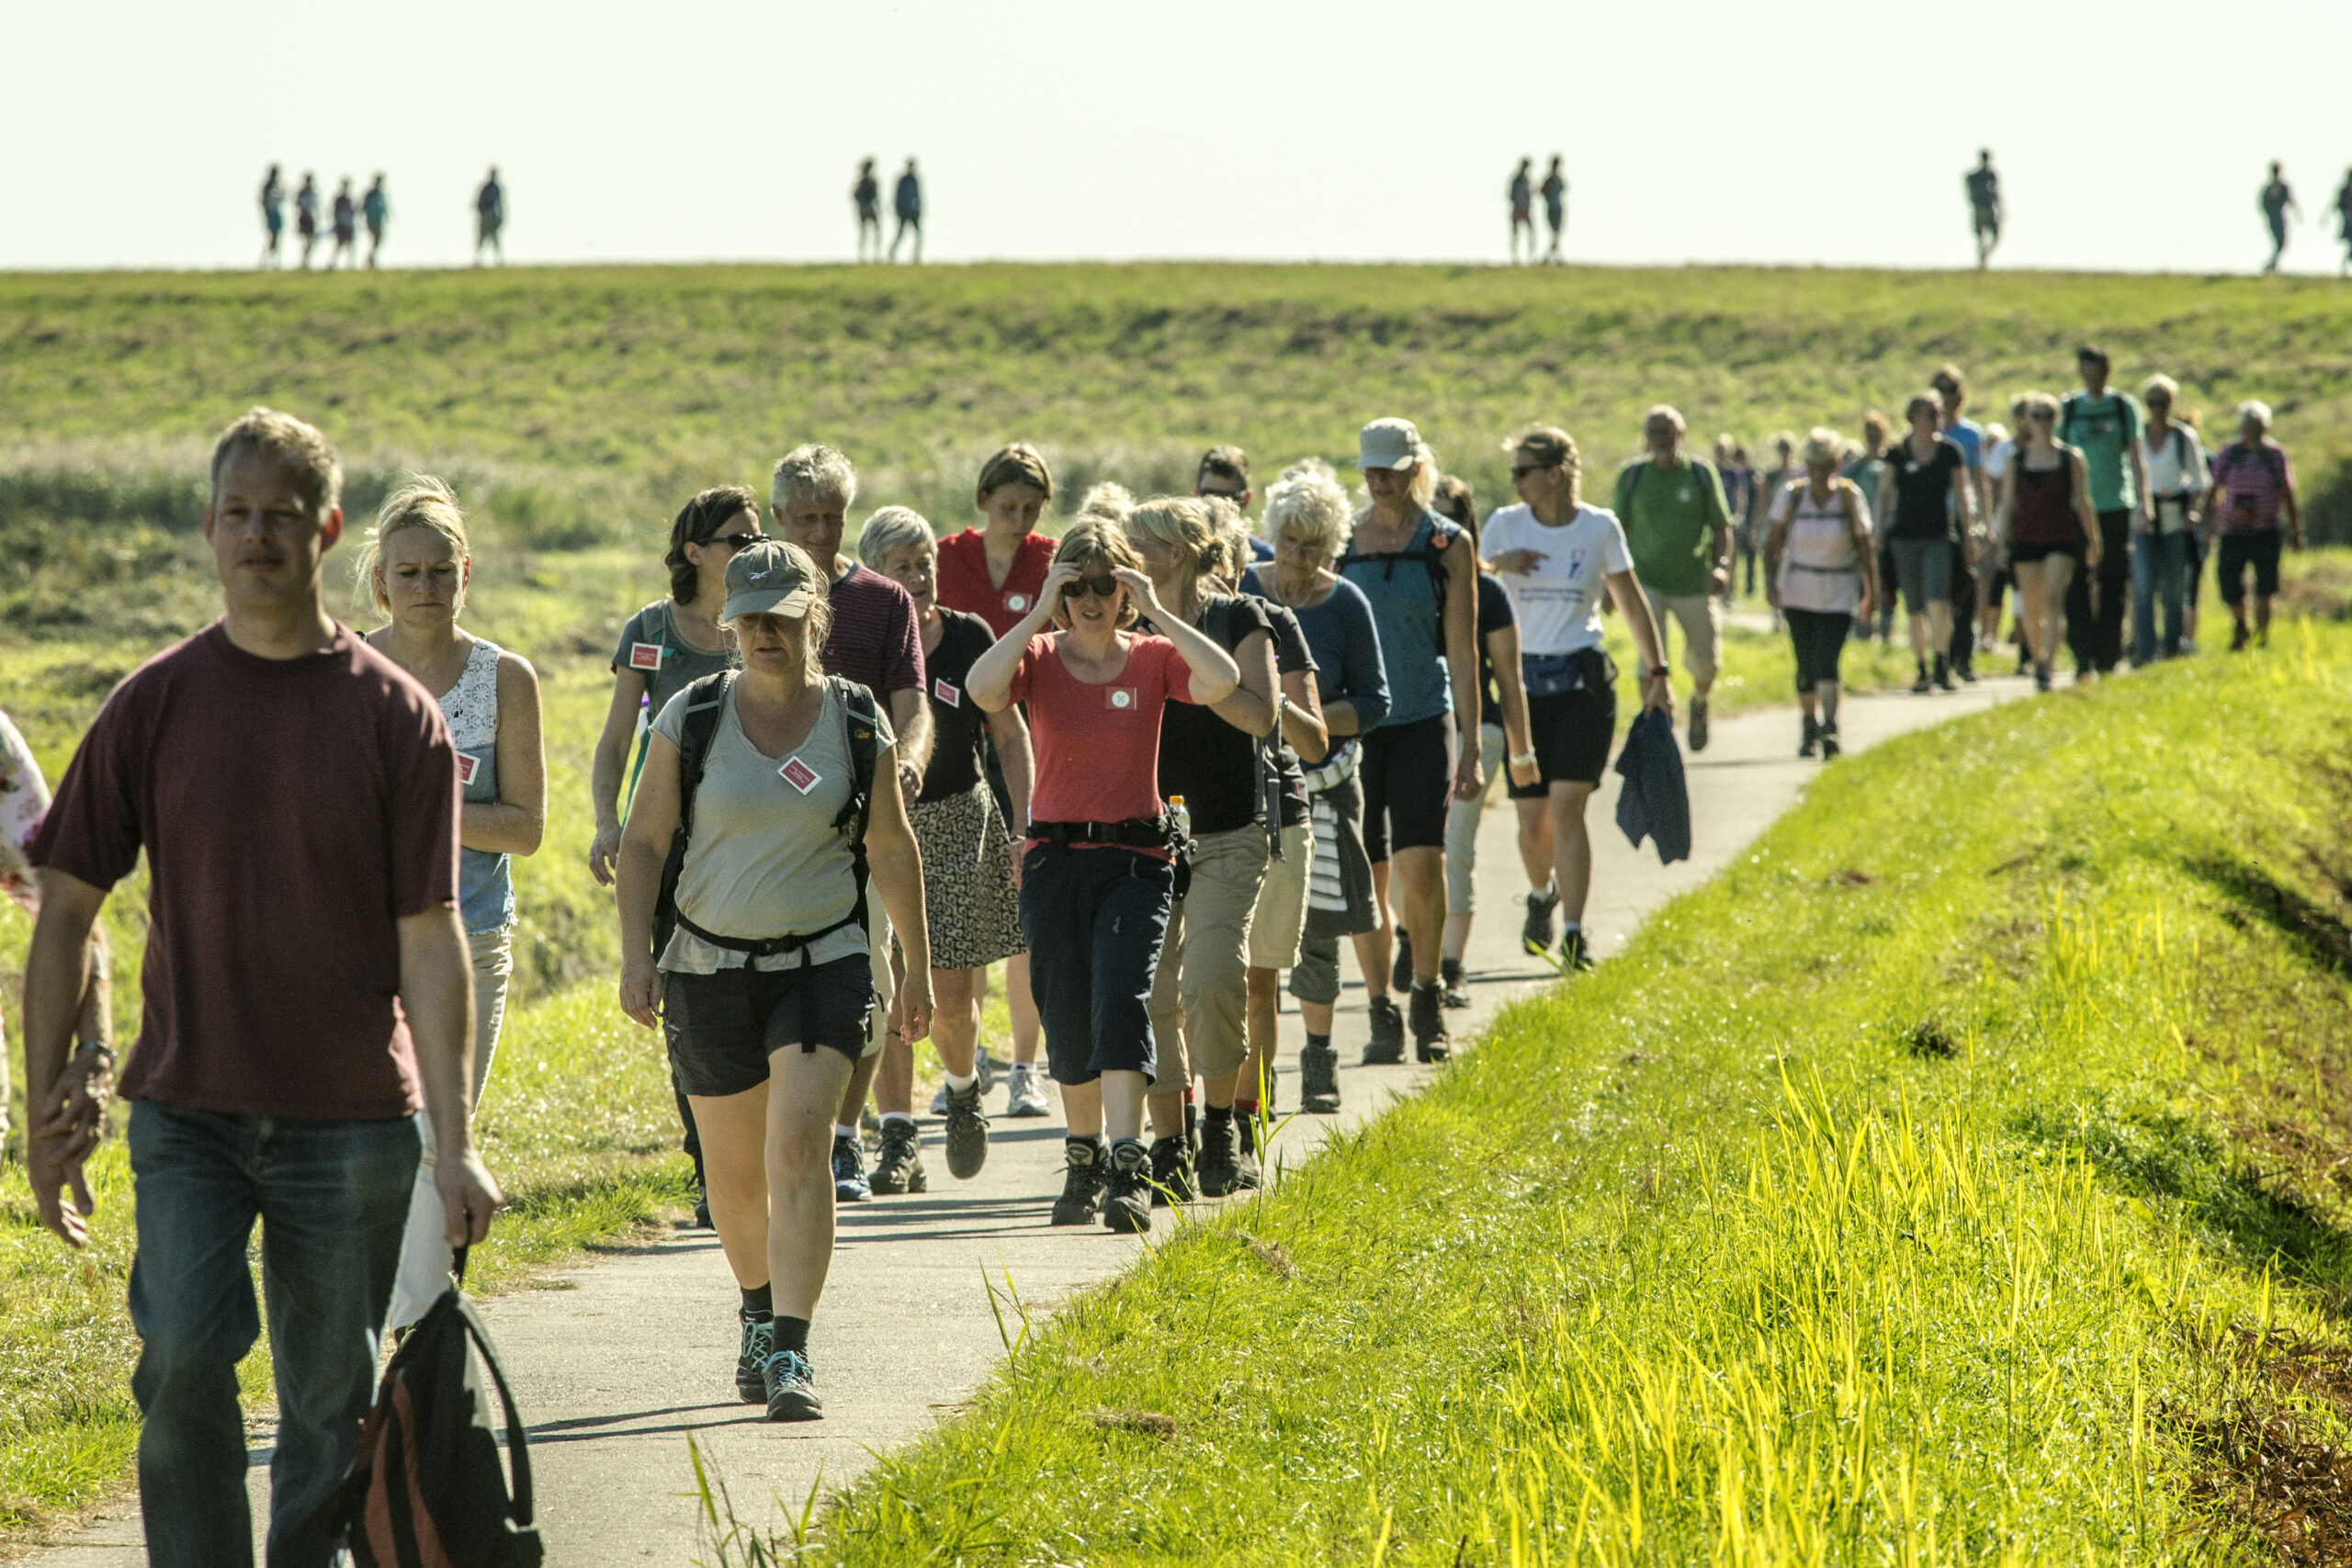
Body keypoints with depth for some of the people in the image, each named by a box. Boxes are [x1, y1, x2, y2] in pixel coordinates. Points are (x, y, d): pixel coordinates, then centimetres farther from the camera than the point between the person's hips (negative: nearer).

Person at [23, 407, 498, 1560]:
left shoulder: (395, 717, -1)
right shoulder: (154, 705, 2)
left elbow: (431, 940, -2)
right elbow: (66, 912, 6)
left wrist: (455, 1145, -8)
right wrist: (47, 1112, 1)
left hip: (351, 1117, 0)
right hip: (186, 1112, 0)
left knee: (332, 1399, 4)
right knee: (184, 1356, -16)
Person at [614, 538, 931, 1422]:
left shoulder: (858, 723, -2)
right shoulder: (693, 718, -3)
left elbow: (891, 850, 8)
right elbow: (644, 842, 0)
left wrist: (917, 971, 12)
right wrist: (636, 954, -11)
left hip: (824, 961, -1)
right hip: (710, 965, 1)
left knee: (798, 1147, -18)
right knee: (733, 1166, 12)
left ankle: (790, 1353, -20)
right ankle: (758, 1310, 39)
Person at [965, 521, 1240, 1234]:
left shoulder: (1152, 659, 2)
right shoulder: (1040, 656, 2)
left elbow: (1223, 681, -19)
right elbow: (981, 689, -20)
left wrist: (1155, 612, -14)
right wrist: (1039, 614, -17)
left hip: (1137, 860, -2)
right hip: (1054, 860, 2)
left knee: (1120, 1001, -17)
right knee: (1068, 1020, 7)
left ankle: (1129, 1170, -22)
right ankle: (1084, 1158, 28)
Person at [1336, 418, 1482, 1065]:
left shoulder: (1448, 545, 1)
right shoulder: (1342, 542, 6)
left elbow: (1462, 652, 1)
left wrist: (1470, 746, -3)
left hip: (1424, 722, -2)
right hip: (1354, 724, 2)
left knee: (1420, 864, -16)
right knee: (1366, 877, 1)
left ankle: (1426, 995, 3)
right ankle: (1382, 1017, 11)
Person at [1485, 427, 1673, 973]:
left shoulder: (1599, 527, 0)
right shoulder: (1506, 524, 2)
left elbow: (1633, 602, 10)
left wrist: (1658, 674, 10)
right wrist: (1496, 563, -20)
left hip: (1583, 682, -2)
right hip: (1523, 681, 2)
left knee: (1567, 808, -12)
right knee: (1531, 818, 3)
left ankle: (1573, 933, -9)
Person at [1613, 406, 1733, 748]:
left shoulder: (1701, 474, 0)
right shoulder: (1632, 476, 0)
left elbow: (1722, 527, 2)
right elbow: (1619, 530, 7)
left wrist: (1722, 566, -15)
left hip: (1694, 584, 1)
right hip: (1648, 582, -1)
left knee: (1704, 664, 11)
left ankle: (1699, 703, 44)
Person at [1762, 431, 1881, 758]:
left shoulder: (1849, 497, -6)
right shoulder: (1792, 496, -4)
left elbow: (1864, 546, 0)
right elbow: (1773, 541, 3)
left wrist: (1871, 591, 0)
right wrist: (1770, 578, -9)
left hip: (1838, 594, -2)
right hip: (1798, 592, 2)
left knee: (1826, 663, -15)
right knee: (1806, 666, 5)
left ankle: (1829, 730, -22)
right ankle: (1809, 727, 21)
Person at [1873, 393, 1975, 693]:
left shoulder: (1950, 451, 3)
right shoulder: (1897, 453, 4)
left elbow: (1961, 496, 8)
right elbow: (1884, 494, 9)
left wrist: (1967, 536, 6)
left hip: (1940, 536, -1)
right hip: (1904, 537, 1)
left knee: (1937, 601, -18)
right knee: (1915, 609, 5)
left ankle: (1941, 665, -9)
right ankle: (1923, 670, 13)